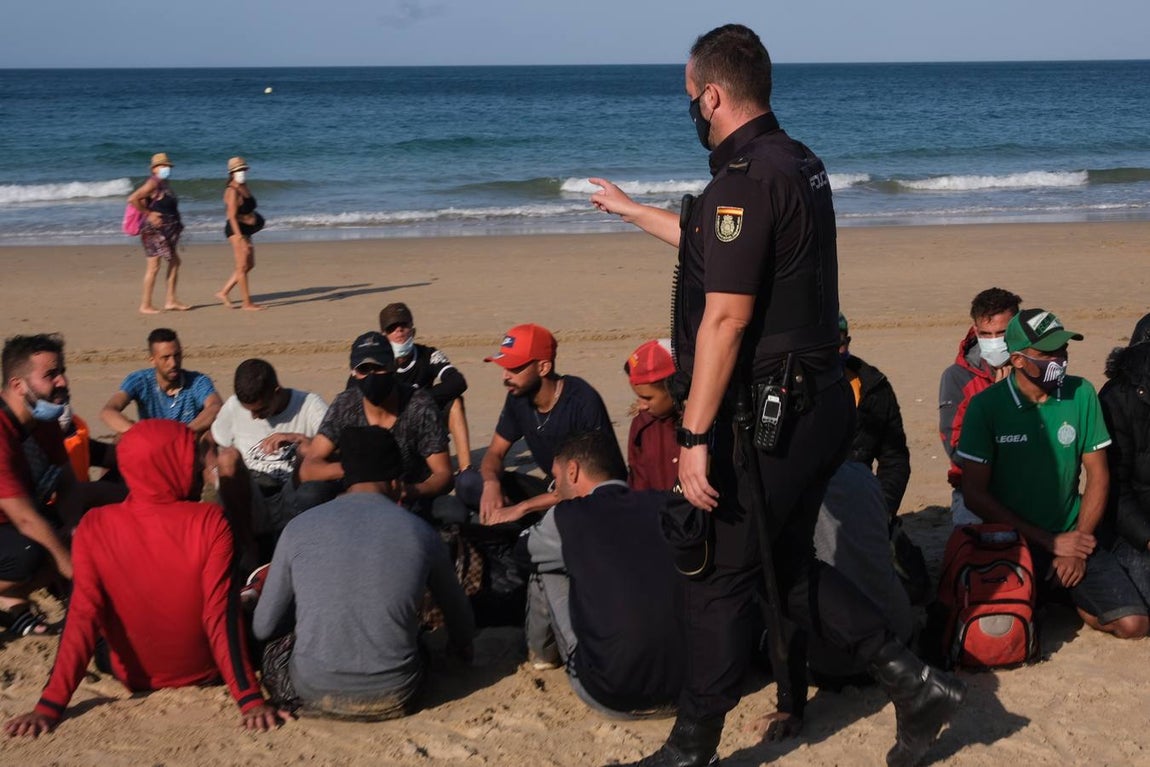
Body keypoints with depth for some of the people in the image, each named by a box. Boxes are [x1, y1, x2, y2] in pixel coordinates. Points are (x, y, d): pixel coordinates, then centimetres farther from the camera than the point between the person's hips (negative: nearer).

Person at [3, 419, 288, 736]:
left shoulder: (95, 527, -17)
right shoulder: (209, 522, -23)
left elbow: (83, 617, -20)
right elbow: (222, 616, -26)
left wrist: (49, 705, -19)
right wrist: (250, 700, -25)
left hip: (134, 676, 2)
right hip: (204, 671, -2)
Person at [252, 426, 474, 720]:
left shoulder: (299, 528, -3)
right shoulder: (420, 533, -2)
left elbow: (263, 627, 4)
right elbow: (459, 613, 15)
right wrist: (463, 649, 39)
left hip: (314, 694, -1)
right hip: (392, 699, 2)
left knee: (276, 642, 29)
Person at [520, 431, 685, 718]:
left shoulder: (568, 516, -5)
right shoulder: (664, 506, 2)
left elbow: (526, 546, 18)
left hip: (611, 698, -3)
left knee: (546, 567, 14)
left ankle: (542, 652, 38)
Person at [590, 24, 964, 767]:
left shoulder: (746, 180, -19)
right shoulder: (800, 164, 11)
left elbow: (725, 319, -23)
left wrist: (695, 436, -20)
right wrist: (633, 210, 41)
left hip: (765, 418, -9)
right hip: (820, 405, 9)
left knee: (721, 578, 3)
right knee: (788, 564, 21)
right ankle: (916, 683, 20)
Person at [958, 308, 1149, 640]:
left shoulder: (1081, 394, -1)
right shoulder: (986, 406, -10)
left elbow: (1098, 475, 5)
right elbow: (975, 494, -10)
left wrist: (1077, 544, -8)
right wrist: (1051, 542, -12)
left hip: (1072, 535, 3)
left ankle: (1067, 595, 15)